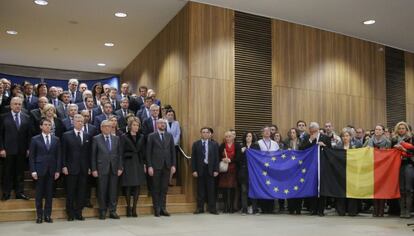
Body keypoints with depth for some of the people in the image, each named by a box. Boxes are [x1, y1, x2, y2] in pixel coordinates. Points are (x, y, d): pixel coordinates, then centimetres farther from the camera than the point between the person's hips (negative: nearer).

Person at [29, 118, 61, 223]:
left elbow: (58, 156, 7)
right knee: (39, 194, 4)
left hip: (51, 170, 2)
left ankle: (47, 215, 12)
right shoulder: (35, 139, 2)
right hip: (40, 169, -2)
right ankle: (39, 216, 13)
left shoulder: (56, 139, 7)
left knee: (49, 194, 5)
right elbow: (31, 156, 0)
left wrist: (58, 170, 0)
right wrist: (33, 171, -8)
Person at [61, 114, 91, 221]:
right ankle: (70, 214, 13)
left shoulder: (87, 136, 10)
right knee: (70, 192, 3)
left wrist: (89, 167, 6)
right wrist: (64, 166, -7)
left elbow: (89, 152, 10)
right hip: (71, 168, -3)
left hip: (84, 169, 3)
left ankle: (78, 213, 15)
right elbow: (63, 152, -1)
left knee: (82, 192, 5)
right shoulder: (67, 135, 1)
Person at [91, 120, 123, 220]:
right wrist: (94, 169, -5)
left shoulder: (116, 138, 10)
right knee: (102, 191, 3)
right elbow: (93, 155, 1)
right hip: (102, 168, -2)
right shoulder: (96, 139, 2)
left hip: (114, 168, 2)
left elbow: (119, 154, 9)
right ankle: (102, 211, 14)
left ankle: (112, 211, 13)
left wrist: (120, 167, 2)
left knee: (113, 191, 4)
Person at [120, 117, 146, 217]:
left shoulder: (141, 137, 10)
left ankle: (134, 208, 11)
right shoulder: (124, 137, -1)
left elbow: (143, 151, 11)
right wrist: (121, 165, -8)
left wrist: (144, 164, 6)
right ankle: (128, 207, 13)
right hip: (128, 164, -3)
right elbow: (121, 152, -3)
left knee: (137, 186, 3)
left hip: (139, 164, 3)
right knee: (128, 186, -1)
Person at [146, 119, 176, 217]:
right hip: (156, 166, -3)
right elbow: (148, 152, -2)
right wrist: (149, 166, -9)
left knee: (164, 188, 6)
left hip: (167, 165, 3)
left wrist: (173, 165, 2)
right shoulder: (152, 136, 0)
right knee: (156, 188, 3)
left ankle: (163, 208, 12)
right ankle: (157, 209, 11)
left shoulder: (169, 136, 10)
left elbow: (173, 151, 9)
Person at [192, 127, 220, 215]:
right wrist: (194, 170, -6)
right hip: (200, 169, 0)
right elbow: (193, 158, 1)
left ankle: (212, 208, 11)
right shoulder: (196, 144, 4)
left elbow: (216, 158, 4)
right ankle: (200, 208, 13)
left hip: (210, 169, 0)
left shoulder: (214, 144, 6)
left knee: (211, 190, 4)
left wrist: (216, 170, -3)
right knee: (200, 190, 5)